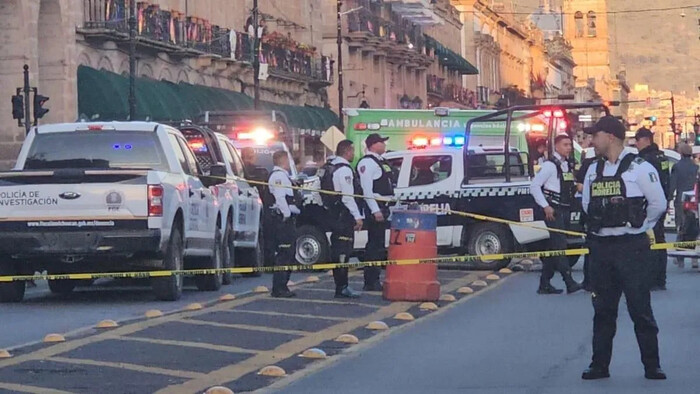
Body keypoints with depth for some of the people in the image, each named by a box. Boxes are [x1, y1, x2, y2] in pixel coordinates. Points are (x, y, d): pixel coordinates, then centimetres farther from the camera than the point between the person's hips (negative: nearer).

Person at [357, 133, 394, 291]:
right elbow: (366, 189, -19)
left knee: (379, 244, 13)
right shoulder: (367, 162, -12)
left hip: (383, 207, 10)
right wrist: (375, 210, -23)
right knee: (375, 244, -10)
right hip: (375, 207, -10)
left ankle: (374, 280, 20)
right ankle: (371, 282, -8)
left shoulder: (381, 161, 19)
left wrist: (389, 207, 20)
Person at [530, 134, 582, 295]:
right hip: (554, 211, -9)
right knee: (560, 245, -12)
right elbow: (534, 186, -14)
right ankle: (570, 283, -17)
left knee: (554, 247, 10)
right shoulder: (550, 165, -10)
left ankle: (545, 284, 14)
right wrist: (546, 206, -16)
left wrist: (577, 186, 7)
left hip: (565, 210, 9)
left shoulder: (568, 165, 15)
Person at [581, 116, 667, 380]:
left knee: (640, 309, -3)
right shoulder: (594, 170, 10)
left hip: (632, 247, -6)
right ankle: (599, 365, 15)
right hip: (600, 247, 6)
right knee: (602, 309, 9)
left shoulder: (639, 168, -9)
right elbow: (587, 205, 21)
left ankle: (652, 366, 4)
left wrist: (637, 226, 4)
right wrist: (604, 224, 13)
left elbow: (658, 204, -6)